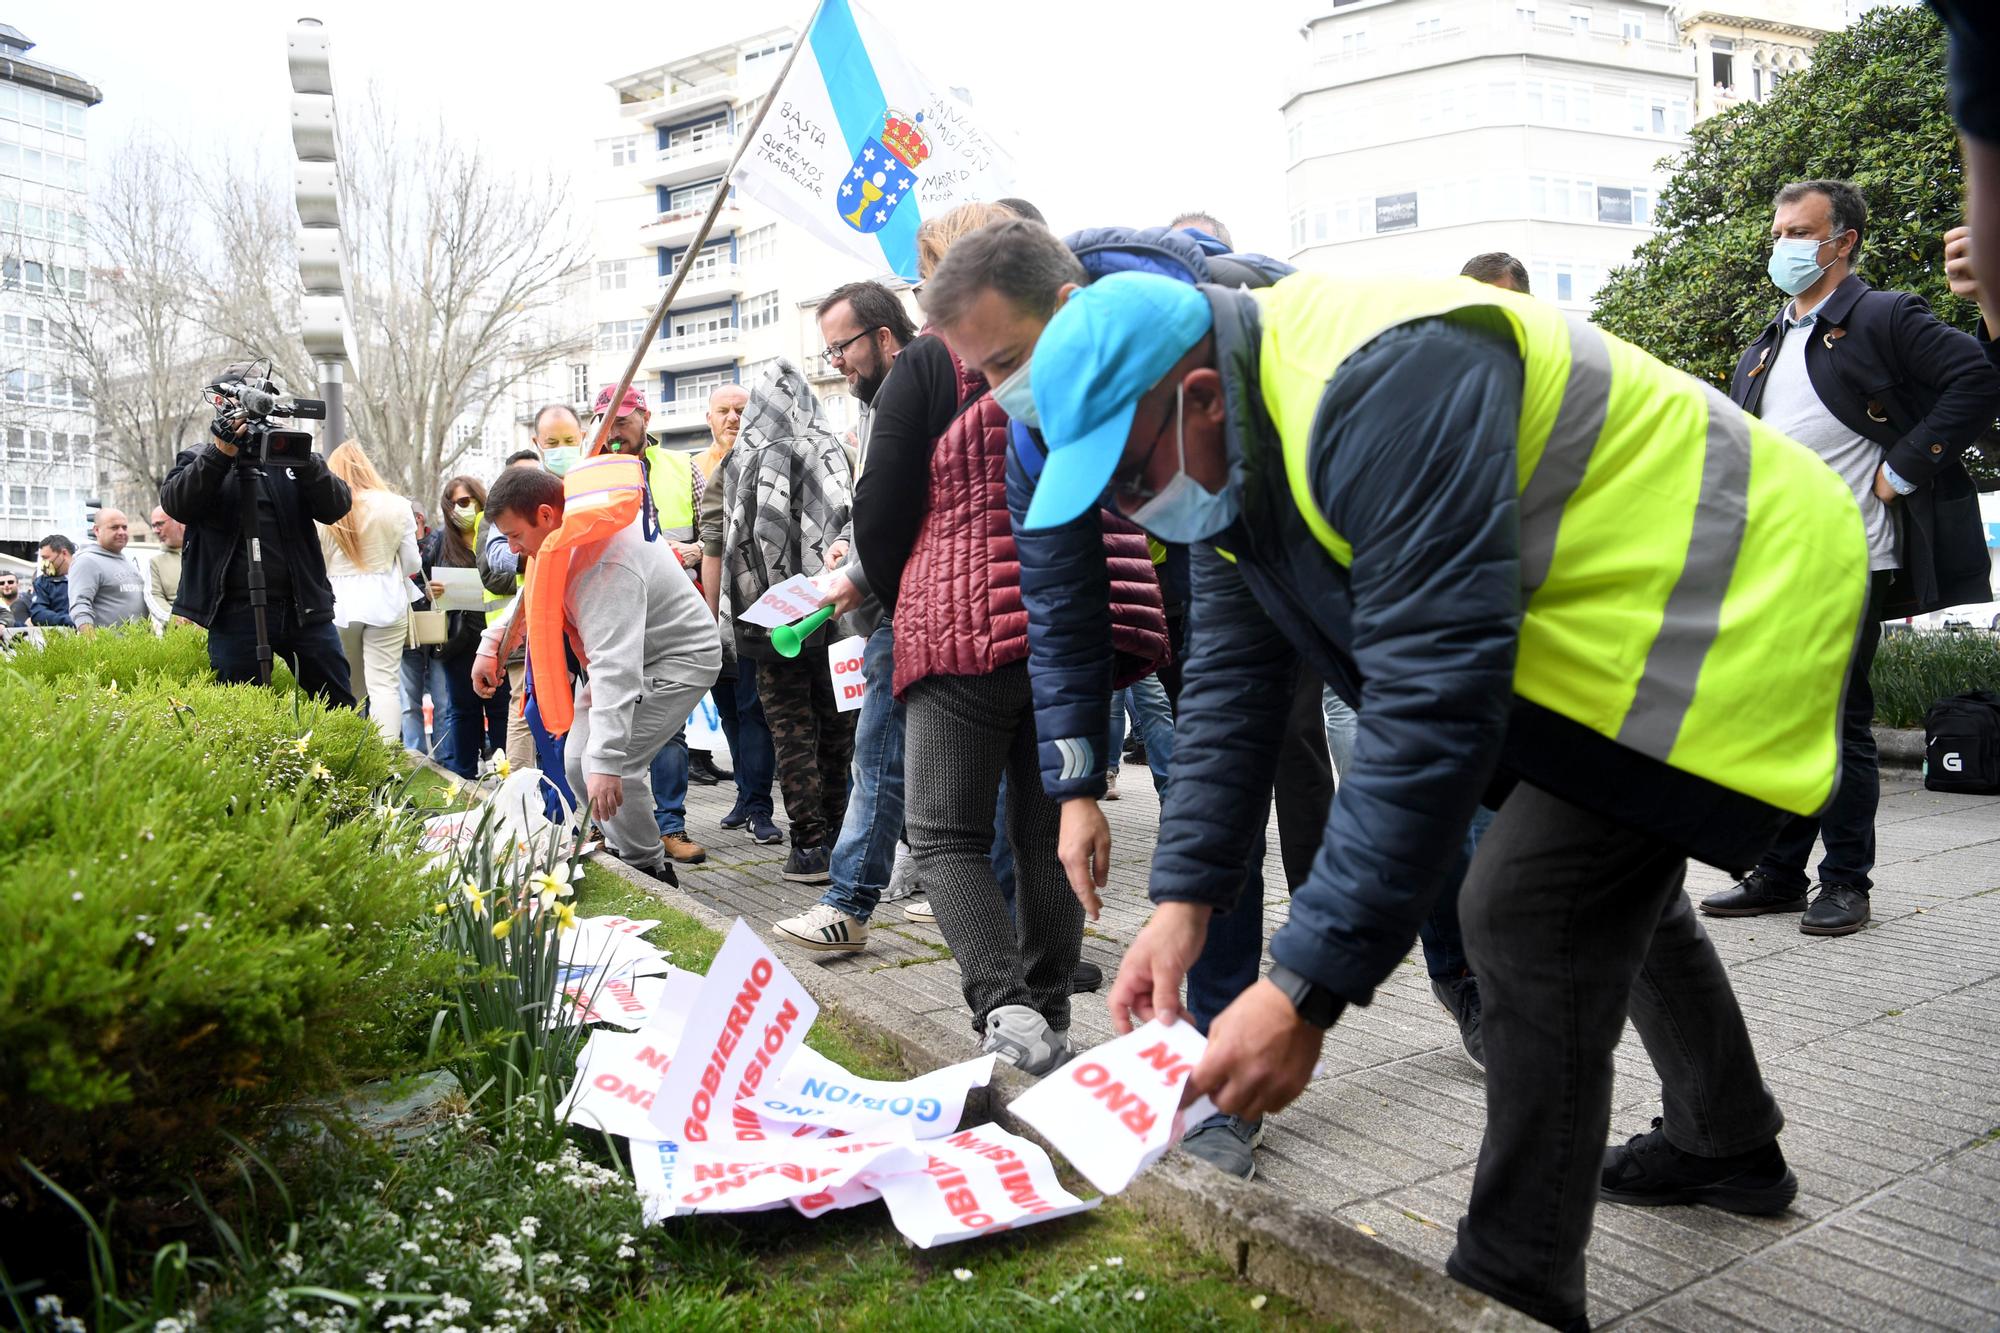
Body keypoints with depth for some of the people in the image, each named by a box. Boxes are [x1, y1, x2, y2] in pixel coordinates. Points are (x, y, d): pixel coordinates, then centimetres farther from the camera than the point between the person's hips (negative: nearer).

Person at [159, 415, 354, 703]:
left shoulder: (289, 455, 14)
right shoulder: (198, 461, 10)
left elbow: (337, 508, 0)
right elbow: (175, 504, -10)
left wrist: (304, 460, -16)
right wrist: (220, 454, -21)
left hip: (306, 606, 2)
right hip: (237, 611, -2)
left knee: (340, 708, 5)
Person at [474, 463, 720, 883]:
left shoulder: (605, 564, -34)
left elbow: (616, 667, -41)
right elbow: (535, 591, 17)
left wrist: (606, 760, -44)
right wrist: (491, 645, 10)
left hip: (678, 660, -10)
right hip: (633, 654, 10)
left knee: (608, 766, -20)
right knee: (578, 761, 7)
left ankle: (650, 870, -1)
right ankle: (625, 851, 20)